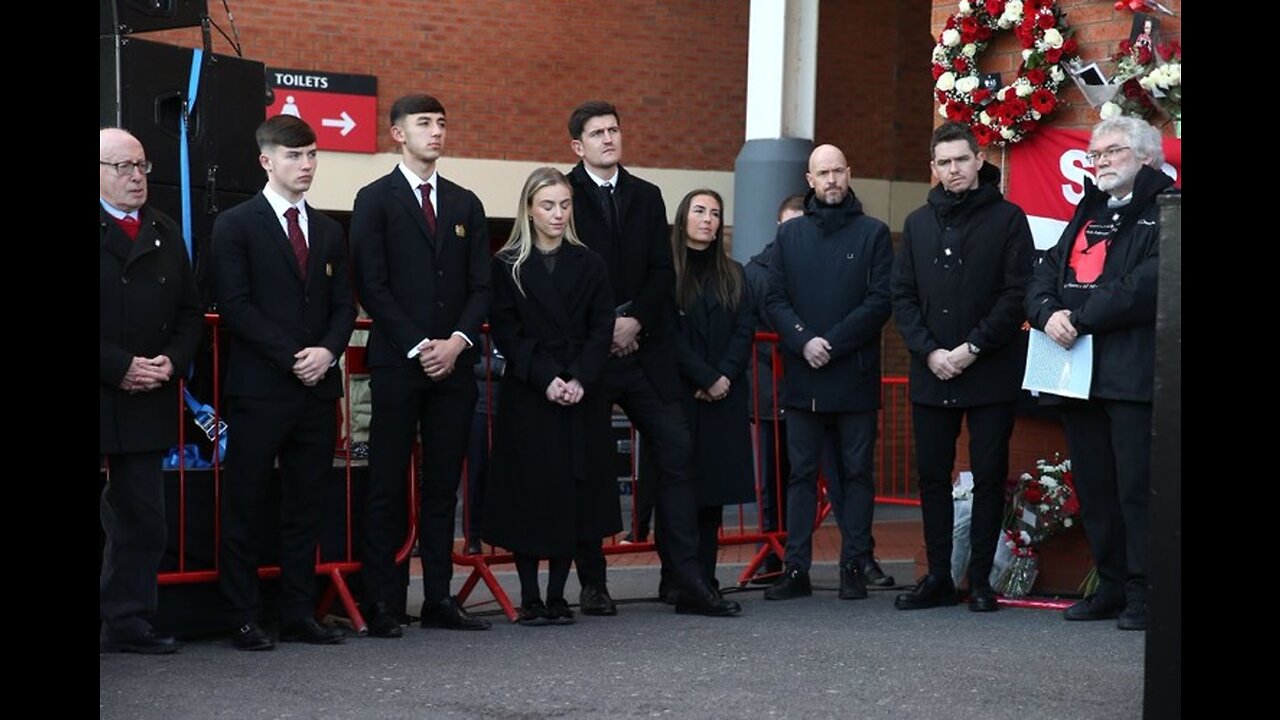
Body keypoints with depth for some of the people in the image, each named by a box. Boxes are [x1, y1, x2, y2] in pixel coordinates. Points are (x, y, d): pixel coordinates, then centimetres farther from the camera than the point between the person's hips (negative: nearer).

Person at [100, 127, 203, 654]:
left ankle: (128, 622, 15)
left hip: (146, 403, 6)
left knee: (142, 521, 8)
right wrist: (119, 368, -16)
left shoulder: (165, 235, 15)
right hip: (105, 394, -6)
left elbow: (190, 312, 16)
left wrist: (172, 360, -3)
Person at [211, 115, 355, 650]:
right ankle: (243, 620, 3)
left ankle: (299, 615, 12)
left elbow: (344, 304, 14)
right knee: (244, 508, -2)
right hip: (259, 388, -5)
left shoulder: (328, 231, 16)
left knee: (306, 506, 7)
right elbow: (235, 304, -9)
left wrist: (327, 351, -7)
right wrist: (291, 358, -14)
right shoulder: (236, 226, -1)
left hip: (318, 386, 5)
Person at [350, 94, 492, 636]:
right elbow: (372, 286, -6)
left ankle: (439, 599, 10)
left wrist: (458, 341, -6)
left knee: (443, 485, 6)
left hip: (453, 362, 4)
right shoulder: (376, 200, 2)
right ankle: (382, 605, 0)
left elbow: (481, 286, 11)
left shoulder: (465, 204, 15)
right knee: (387, 486, -3)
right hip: (398, 363, -4)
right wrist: (419, 346, -12)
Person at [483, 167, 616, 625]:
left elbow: (601, 330, 4)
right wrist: (546, 380, -15)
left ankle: (558, 596, 9)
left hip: (581, 397, 2)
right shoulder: (507, 266, 3)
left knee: (573, 492, 1)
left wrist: (580, 380, -11)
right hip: (527, 396, -2)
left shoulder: (589, 265, 9)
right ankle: (530, 598, 4)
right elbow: (506, 334, -3)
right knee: (528, 494, -3)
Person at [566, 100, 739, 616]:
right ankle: (592, 584, 9)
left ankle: (690, 582, -2)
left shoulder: (646, 197, 14)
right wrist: (604, 329, -11)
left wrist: (635, 321, -8)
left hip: (645, 349, 4)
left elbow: (663, 271, 8)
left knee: (676, 456, -3)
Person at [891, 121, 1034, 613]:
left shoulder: (1007, 219, 0)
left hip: (991, 374, -4)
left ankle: (980, 580, 6)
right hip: (931, 374, 4)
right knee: (933, 476, 6)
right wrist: (929, 351, -6)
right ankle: (938, 577, 13)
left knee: (989, 476, 0)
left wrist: (973, 348, -14)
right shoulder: (919, 223, 12)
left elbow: (1016, 294, -7)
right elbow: (902, 295, 9)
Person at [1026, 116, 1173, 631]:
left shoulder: (1164, 212, -4)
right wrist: (1048, 313, -7)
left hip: (1134, 373, -8)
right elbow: (1045, 274, 15)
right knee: (1094, 489, 11)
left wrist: (1079, 318, -15)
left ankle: (1143, 594, -1)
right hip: (1079, 374, 8)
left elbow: (1146, 284, -18)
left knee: (1137, 488, -7)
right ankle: (1111, 587, 19)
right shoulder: (1088, 214, 22)